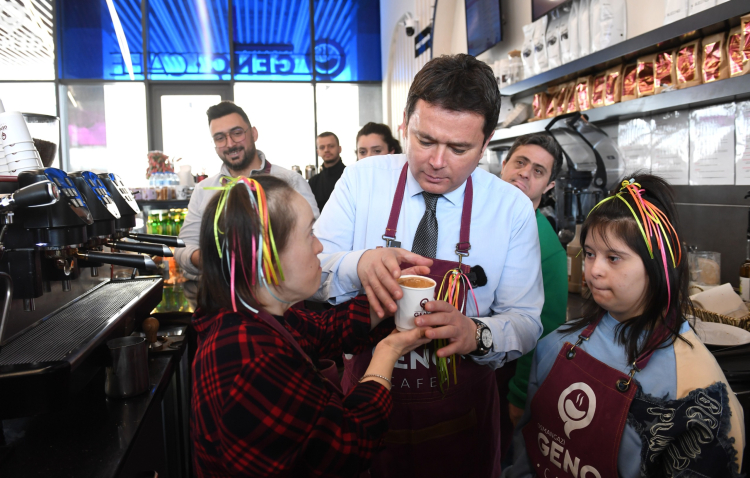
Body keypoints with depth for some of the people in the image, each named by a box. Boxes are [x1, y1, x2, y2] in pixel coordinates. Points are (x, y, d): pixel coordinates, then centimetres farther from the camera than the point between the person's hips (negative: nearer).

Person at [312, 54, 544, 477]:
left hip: (461, 411, 0)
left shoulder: (513, 209, -10)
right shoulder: (362, 180, -10)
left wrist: (475, 334, -30)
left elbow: (526, 322, -8)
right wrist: (358, 265, -34)